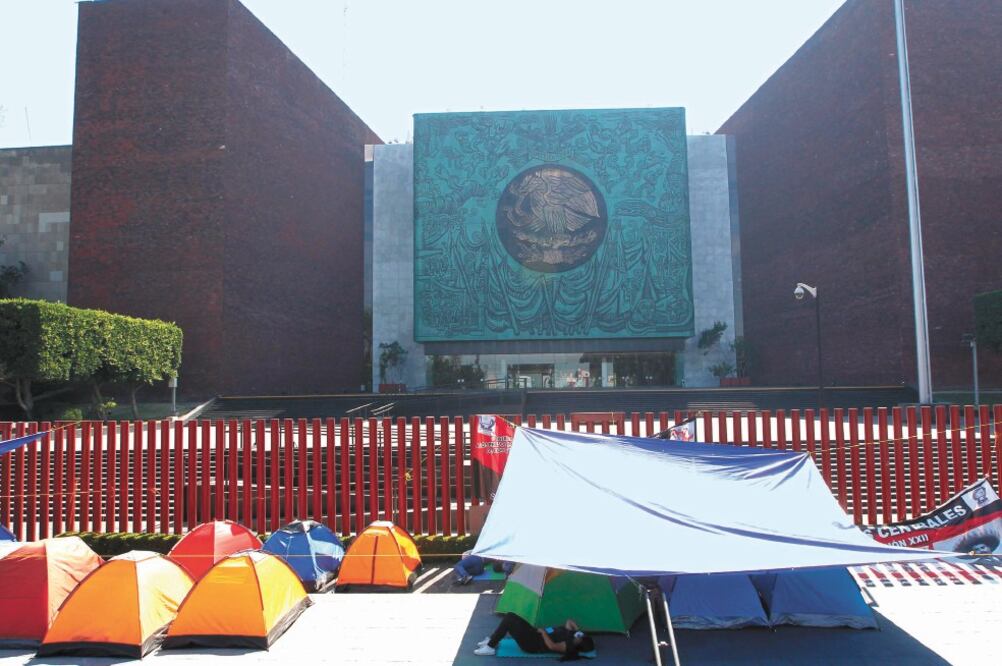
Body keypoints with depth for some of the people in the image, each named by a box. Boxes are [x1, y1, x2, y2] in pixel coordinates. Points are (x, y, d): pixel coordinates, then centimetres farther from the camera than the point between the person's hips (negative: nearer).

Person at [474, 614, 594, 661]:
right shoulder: (571, 634, 2)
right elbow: (569, 622, 18)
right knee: (510, 616, 5)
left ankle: (490, 647, -4)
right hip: (535, 636, 9)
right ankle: (491, 640, 18)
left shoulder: (569, 645, -22)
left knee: (508, 620, -18)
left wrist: (543, 632, -21)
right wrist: (576, 628, 1)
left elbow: (551, 645, -34)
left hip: (532, 644, -9)